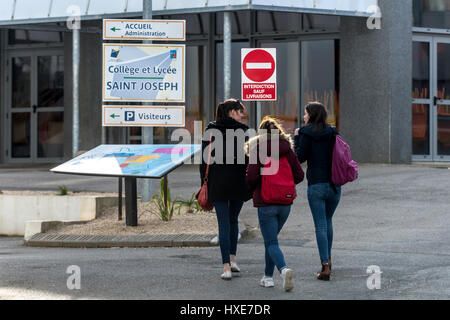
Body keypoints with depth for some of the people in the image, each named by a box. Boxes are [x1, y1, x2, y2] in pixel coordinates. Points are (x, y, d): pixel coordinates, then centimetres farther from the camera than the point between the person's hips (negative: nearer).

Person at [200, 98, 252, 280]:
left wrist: (205, 183, 6)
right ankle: (232, 259, 17)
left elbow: (205, 159, 1)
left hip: (217, 183, 0)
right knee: (233, 220, 20)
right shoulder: (242, 130, -3)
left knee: (224, 224, 2)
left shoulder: (210, 130, 2)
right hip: (238, 183, 0)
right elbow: (249, 158, -4)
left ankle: (226, 267, -6)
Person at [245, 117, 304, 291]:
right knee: (271, 238, 22)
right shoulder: (287, 148, 4)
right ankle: (268, 276, 25)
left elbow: (252, 176, -15)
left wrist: (252, 189, 6)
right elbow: (299, 175, 1)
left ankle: (284, 269, -28)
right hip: (285, 203, 5)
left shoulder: (258, 149, -7)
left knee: (271, 243, -3)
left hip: (265, 203, -4)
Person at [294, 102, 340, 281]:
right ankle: (328, 258, 31)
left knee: (320, 226, -2)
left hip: (316, 185, -4)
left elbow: (300, 157, -7)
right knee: (328, 221, 23)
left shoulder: (307, 134, -6)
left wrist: (296, 139, 4)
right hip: (334, 184, 4)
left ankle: (325, 267, -9)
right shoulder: (333, 133, 8)